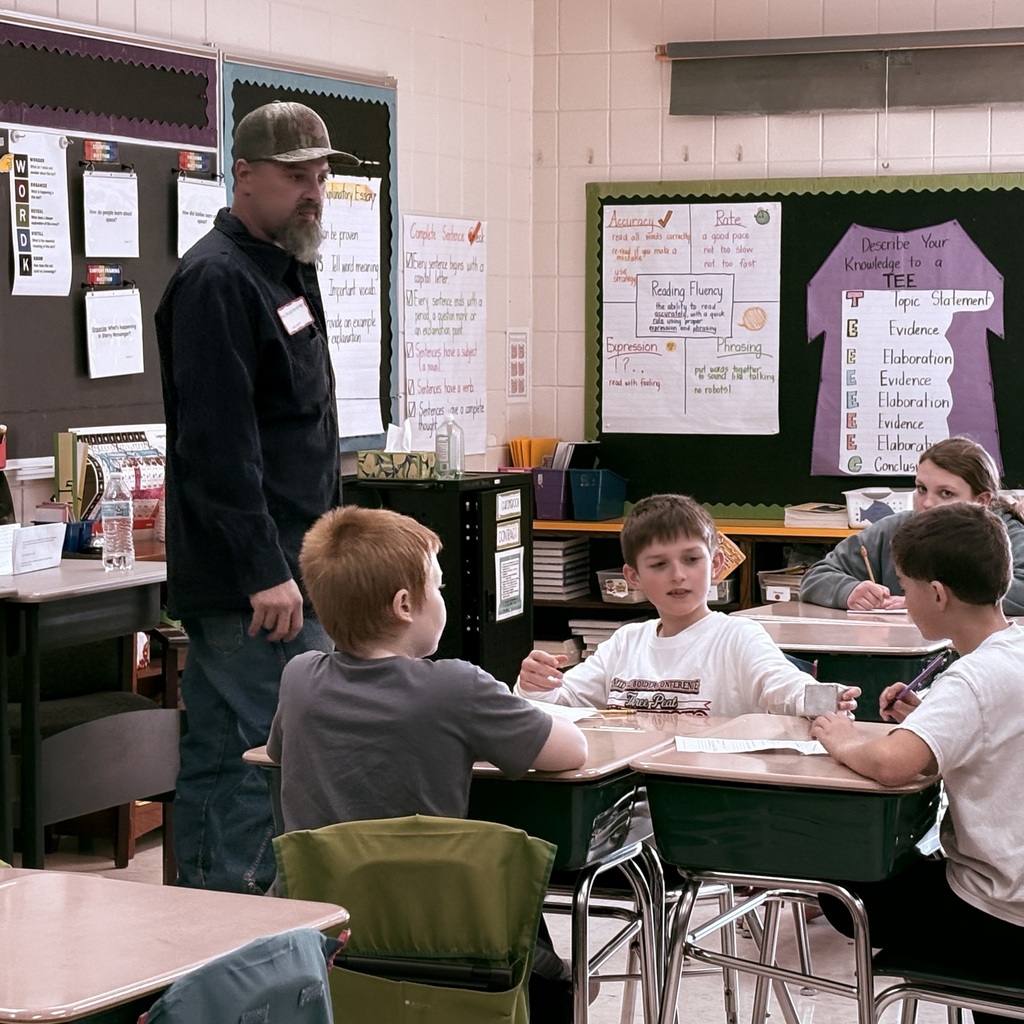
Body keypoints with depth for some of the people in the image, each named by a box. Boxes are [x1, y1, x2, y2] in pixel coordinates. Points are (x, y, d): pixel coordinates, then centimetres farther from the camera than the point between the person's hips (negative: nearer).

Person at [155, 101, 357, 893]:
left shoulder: (288, 270, 19)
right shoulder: (218, 280, -14)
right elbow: (218, 443, -22)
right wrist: (265, 572, -24)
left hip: (286, 569, 10)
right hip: (256, 586, -10)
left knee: (217, 762, 13)